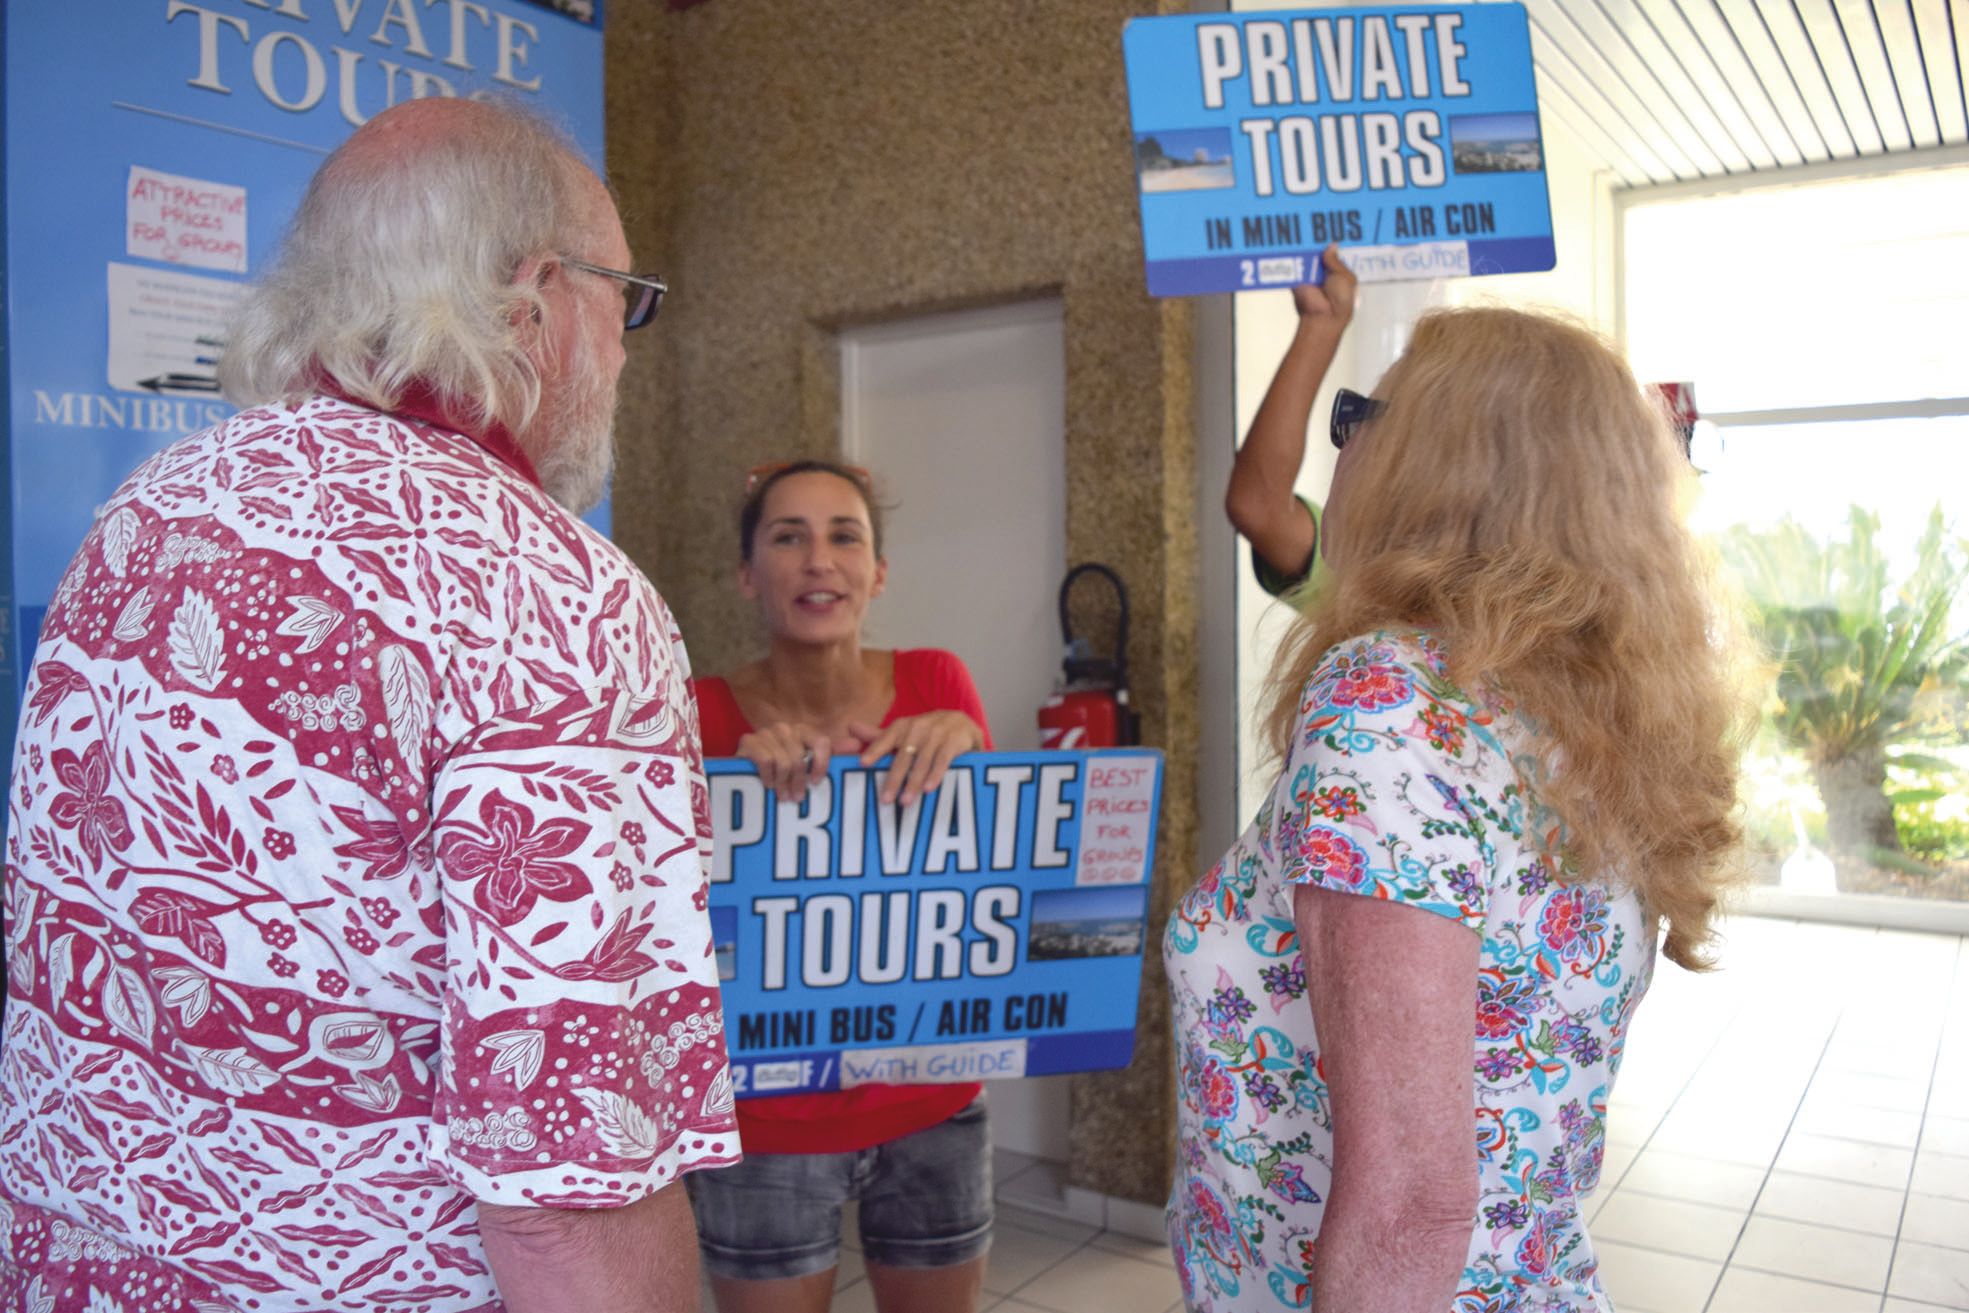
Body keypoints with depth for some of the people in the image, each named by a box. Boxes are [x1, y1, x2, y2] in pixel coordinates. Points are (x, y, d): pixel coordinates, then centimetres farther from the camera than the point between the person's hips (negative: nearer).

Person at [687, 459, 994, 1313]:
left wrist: (965, 747, -21)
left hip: (931, 1104, 2)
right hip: (768, 1120, -2)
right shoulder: (703, 713, -11)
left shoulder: (937, 687, -6)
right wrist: (746, 777, -29)